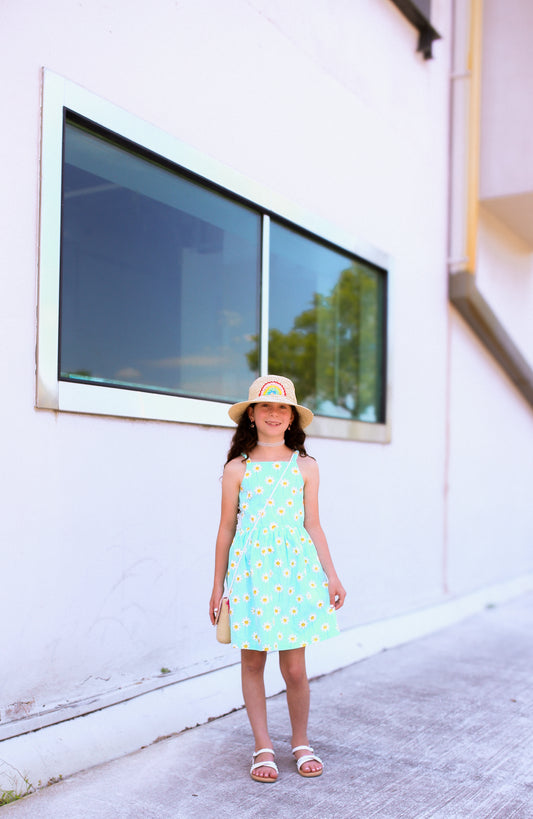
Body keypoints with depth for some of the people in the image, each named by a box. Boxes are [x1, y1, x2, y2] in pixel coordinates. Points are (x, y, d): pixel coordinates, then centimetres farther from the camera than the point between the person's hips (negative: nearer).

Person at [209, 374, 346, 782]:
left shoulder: (305, 466, 6)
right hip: (250, 570, 0)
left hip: (294, 569, 0)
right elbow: (227, 528, 6)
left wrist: (331, 575, 5)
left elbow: (312, 525, 9)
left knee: (294, 668, 3)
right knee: (252, 661, 7)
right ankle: (263, 748, 22)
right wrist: (218, 584, 7)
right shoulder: (237, 468, 3)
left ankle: (301, 743, 25)